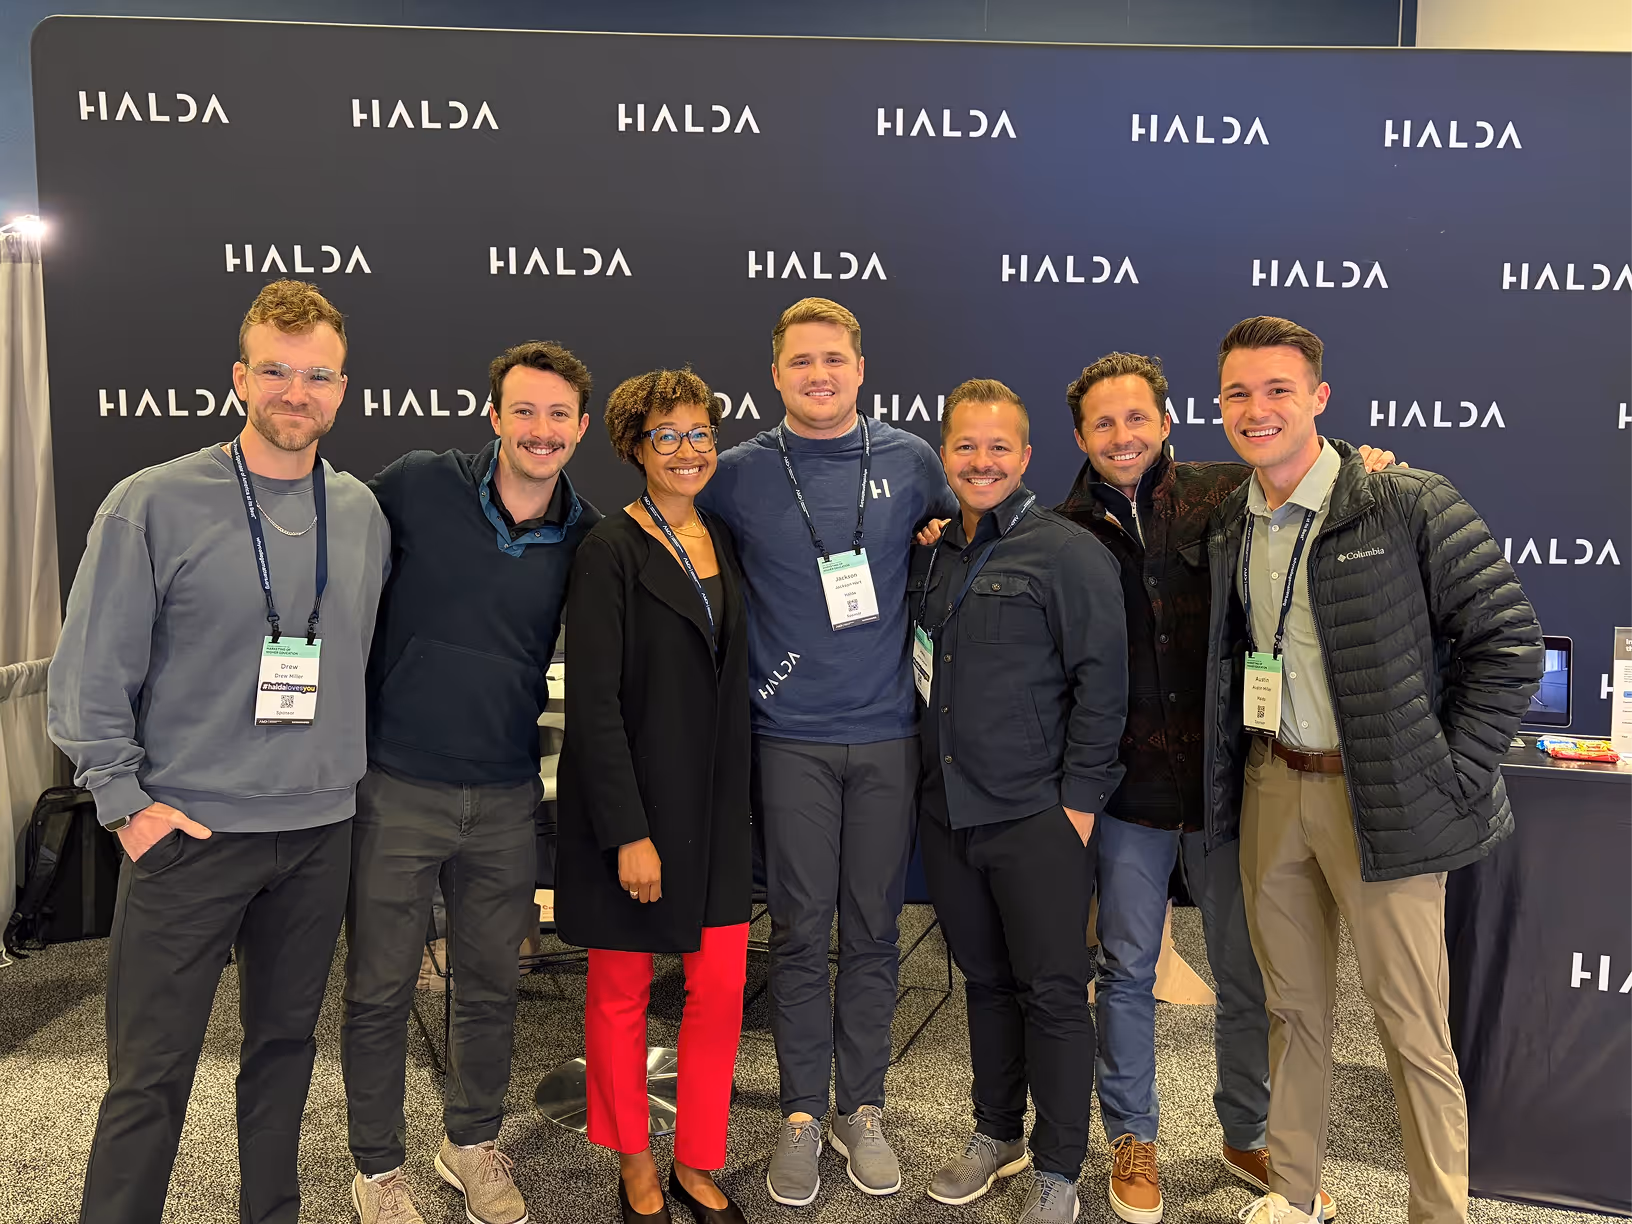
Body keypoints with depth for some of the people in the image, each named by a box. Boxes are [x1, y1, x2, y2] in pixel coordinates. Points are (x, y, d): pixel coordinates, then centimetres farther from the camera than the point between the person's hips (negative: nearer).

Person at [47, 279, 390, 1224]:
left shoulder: (363, 514, 4)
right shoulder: (153, 505, -7)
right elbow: (90, 675, -5)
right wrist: (126, 801, -8)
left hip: (320, 831, 4)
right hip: (189, 829, -4)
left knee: (287, 1042, 17)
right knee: (150, 1073, 5)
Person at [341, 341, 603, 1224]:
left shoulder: (588, 539, -1)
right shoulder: (416, 487, -8)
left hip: (505, 796, 2)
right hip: (395, 787, -2)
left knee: (491, 985, 16)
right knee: (379, 991, 10)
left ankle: (473, 1143, 40)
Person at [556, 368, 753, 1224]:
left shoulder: (724, 543, 8)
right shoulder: (611, 551, -11)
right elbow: (592, 702, -15)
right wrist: (628, 832, -17)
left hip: (716, 802, 5)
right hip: (631, 802, -5)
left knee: (722, 986, 8)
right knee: (621, 991, 11)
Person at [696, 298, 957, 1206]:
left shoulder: (909, 460, 3)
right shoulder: (740, 474, -1)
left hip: (888, 732, 1)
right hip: (793, 738, -1)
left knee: (873, 931, 11)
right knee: (801, 934, 6)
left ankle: (862, 1109, 28)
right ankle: (803, 1114, 24)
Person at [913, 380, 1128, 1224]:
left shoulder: (1069, 553, -8)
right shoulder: (931, 556, 11)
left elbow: (1102, 682, -10)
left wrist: (1080, 799, -13)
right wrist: (927, 779, 12)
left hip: (1036, 815, -6)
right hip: (947, 811, 6)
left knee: (1052, 991, 6)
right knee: (985, 979, 19)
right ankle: (996, 1133, 36)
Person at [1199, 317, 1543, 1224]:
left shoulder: (1410, 505, -10)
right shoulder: (1228, 525, 6)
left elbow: (1509, 639, -9)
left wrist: (1450, 775, -10)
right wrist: (1228, 775, 8)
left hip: (1382, 800, -5)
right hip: (1271, 788, 5)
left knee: (1412, 1023, 4)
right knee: (1293, 1006, 16)